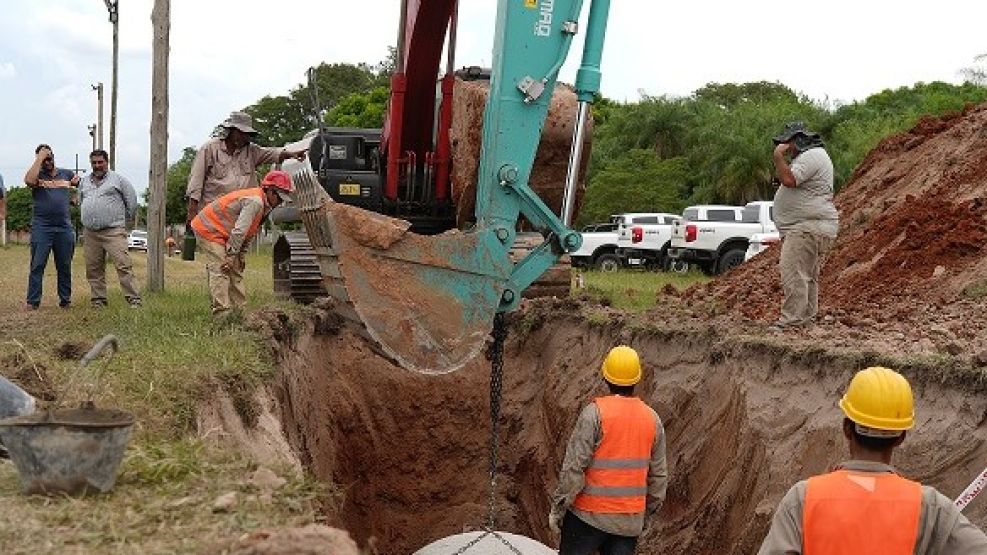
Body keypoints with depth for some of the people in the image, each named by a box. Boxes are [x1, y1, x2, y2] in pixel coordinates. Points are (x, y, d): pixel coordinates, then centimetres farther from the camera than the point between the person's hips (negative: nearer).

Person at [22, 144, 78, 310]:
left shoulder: (67, 174, 13)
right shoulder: (37, 175, 3)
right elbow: (29, 180, -21)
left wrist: (74, 196, 15)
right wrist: (39, 158, -14)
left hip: (65, 227, 3)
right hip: (41, 227, -3)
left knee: (65, 266, 8)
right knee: (37, 265, -5)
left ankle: (65, 299, 15)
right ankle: (32, 301, -3)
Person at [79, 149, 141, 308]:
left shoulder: (118, 179, 4)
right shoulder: (84, 182, 19)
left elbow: (132, 200, 7)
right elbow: (80, 201, 33)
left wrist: (124, 219, 12)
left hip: (113, 231, -5)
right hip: (90, 233, 5)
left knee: (123, 265, -14)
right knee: (93, 269, 5)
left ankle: (133, 298, -15)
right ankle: (98, 299, 13)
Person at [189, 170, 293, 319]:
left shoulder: (263, 205, 7)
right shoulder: (255, 201, -26)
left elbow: (248, 233, 12)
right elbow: (239, 230, -28)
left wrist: (240, 255, 8)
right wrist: (231, 256, -25)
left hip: (219, 231, 11)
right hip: (207, 228, -11)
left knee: (235, 271, 9)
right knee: (220, 270, -16)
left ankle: (237, 310, 11)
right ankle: (222, 315, -19)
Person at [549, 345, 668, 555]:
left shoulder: (595, 412, -13)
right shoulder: (653, 419, 2)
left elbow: (574, 467, -14)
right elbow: (659, 475, 9)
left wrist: (557, 509, -5)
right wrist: (648, 514, 21)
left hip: (589, 516, -4)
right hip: (630, 521, 4)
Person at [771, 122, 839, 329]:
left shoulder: (812, 156, -13)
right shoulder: (810, 156, 23)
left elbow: (789, 180, -23)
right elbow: (789, 181, 25)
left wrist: (778, 156, -13)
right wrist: (781, 157, 15)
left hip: (808, 228, -12)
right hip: (810, 228, 12)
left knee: (793, 273, -15)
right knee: (808, 276, 14)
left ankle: (791, 320, -16)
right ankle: (807, 318, 19)